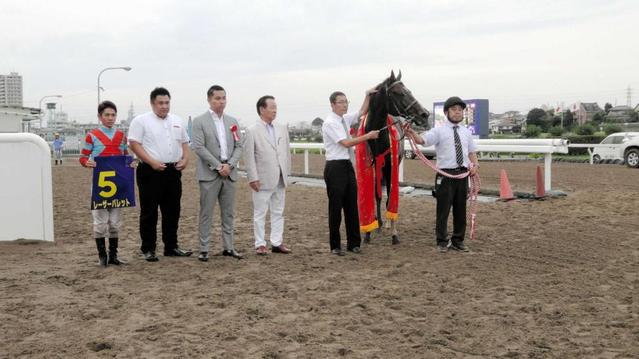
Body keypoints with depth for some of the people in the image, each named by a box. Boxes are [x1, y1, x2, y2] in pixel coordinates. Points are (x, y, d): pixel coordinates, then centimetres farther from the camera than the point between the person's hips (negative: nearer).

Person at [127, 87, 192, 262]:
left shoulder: (177, 121, 15)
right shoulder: (141, 121, -4)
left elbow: (184, 142, 20)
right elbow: (134, 144, -10)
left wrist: (185, 158, 1)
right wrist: (152, 162, -19)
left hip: (173, 171, 6)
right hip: (150, 172, -6)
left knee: (172, 211, 11)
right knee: (149, 212, 1)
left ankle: (171, 246, 21)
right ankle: (148, 249, 9)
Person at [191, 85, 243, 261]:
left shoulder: (232, 121, 12)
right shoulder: (200, 121, -3)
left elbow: (238, 146, 9)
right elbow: (199, 147, -10)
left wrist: (229, 165, -7)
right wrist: (218, 166, -14)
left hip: (229, 173, 5)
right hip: (209, 174, -4)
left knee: (228, 213, 8)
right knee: (206, 213, 0)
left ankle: (228, 247, 15)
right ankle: (204, 249, 6)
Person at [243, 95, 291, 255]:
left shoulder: (282, 129, 11)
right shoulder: (252, 131, -4)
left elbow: (287, 153, 13)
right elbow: (249, 156, -7)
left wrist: (287, 173, 8)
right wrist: (253, 178, -11)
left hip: (280, 179, 5)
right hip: (263, 180, -5)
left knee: (278, 212, 10)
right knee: (260, 213, 2)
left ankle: (277, 243, 18)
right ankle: (260, 244, 9)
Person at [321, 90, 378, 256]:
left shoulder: (346, 119, 11)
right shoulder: (330, 123, -13)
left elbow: (362, 112, 25)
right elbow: (346, 143, -19)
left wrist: (368, 96, 12)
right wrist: (368, 136, -16)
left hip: (348, 166, 8)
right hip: (335, 167, -8)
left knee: (352, 206, 9)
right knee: (336, 207, 0)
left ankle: (354, 243, 17)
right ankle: (335, 245, 10)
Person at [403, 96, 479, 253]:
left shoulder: (466, 132, 12)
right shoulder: (439, 131, -4)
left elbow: (472, 151, 20)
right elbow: (422, 140, -19)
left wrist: (475, 165, 1)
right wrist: (412, 133, -40)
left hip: (463, 174, 5)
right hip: (445, 174, -5)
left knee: (461, 209, 11)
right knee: (443, 209, -1)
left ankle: (458, 241, 24)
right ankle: (442, 242, 11)